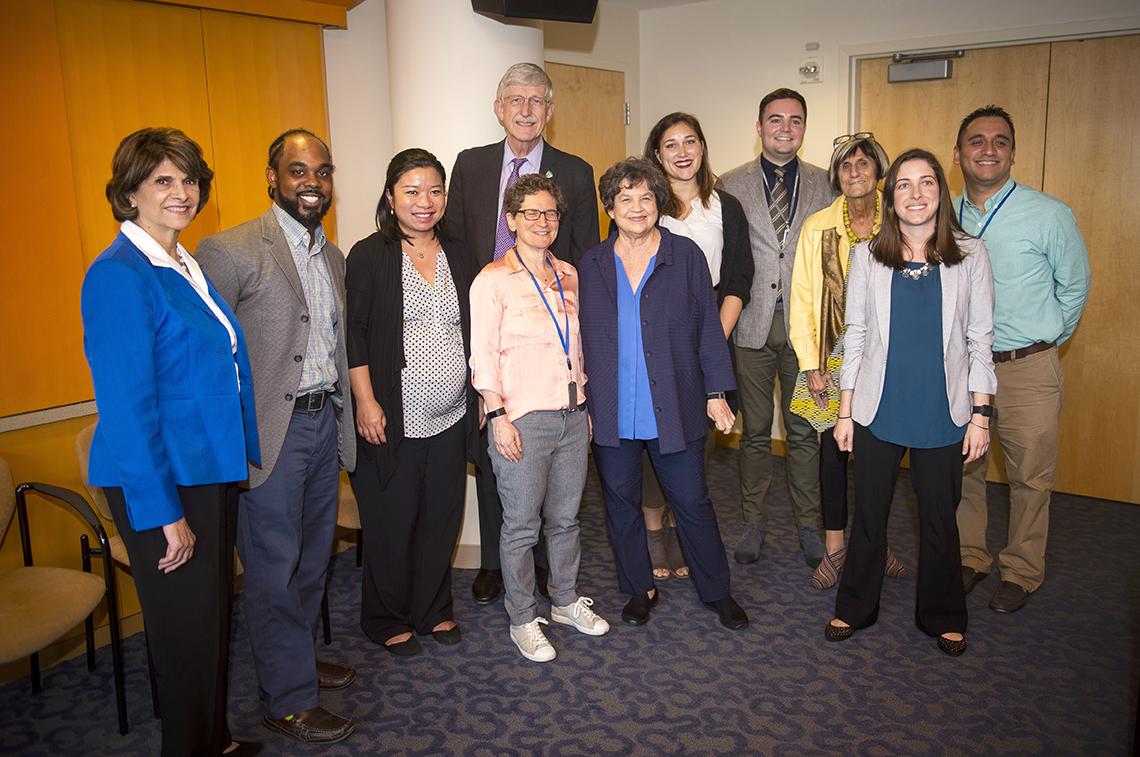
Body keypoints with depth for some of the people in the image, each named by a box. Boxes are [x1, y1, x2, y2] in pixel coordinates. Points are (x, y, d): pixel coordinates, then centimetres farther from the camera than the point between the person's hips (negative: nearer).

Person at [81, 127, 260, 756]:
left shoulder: (185, 266, 10)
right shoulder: (119, 275, -18)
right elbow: (126, 404, -21)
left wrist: (239, 454, 14)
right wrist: (164, 512, -20)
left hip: (209, 469, 9)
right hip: (160, 484, -9)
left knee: (214, 615, 20)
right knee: (186, 627, 6)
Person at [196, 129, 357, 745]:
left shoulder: (333, 256, 12)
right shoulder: (231, 250, -13)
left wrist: (348, 412, 13)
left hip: (324, 423, 7)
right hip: (270, 433, -7)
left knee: (313, 556, 19)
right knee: (274, 567, 4)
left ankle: (300, 656, 39)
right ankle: (288, 699, 18)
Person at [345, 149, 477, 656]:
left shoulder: (457, 256, 9)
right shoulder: (370, 256, -6)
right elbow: (354, 333, -8)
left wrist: (479, 398, 13)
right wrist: (366, 401, -14)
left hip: (451, 421, 5)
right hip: (392, 422, -4)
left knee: (441, 521, 14)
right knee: (391, 526, 7)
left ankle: (434, 610, 32)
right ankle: (388, 620, 26)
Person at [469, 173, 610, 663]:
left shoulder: (568, 275, 11)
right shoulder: (493, 279, -6)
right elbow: (483, 355, -9)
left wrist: (585, 404, 16)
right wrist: (498, 416, -15)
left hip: (572, 416, 5)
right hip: (523, 420, -5)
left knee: (565, 518, 16)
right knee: (521, 526, 3)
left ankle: (565, 601, 34)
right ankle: (523, 619, 20)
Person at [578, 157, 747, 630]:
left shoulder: (686, 255, 0)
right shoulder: (592, 264, 5)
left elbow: (708, 327, 1)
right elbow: (582, 339, 8)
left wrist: (716, 394, -2)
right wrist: (580, 405, 5)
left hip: (675, 410, -2)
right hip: (610, 414, 2)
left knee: (692, 503, 7)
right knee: (621, 504, 13)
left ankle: (717, 591, 26)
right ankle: (639, 589, 31)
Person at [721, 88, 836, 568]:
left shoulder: (824, 184, 6)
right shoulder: (732, 184, 3)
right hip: (752, 324, 0)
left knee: (805, 431, 9)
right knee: (755, 431, 9)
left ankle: (809, 524, 23)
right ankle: (754, 521, 23)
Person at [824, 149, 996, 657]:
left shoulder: (970, 256, -1)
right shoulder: (868, 257, 1)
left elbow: (980, 340, 2)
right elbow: (855, 336, 3)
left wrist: (980, 415, -1)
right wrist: (845, 411, 2)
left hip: (943, 415, 0)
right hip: (877, 411, 1)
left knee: (939, 520, 11)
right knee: (868, 515, 11)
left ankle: (943, 617, 32)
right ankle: (855, 608, 31)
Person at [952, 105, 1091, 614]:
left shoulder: (1050, 215, -5)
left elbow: (1074, 286, 5)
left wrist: (1043, 342, 7)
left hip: (1028, 368, -3)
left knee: (1030, 477, 4)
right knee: (961, 470, 10)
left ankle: (1021, 572, 21)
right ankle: (969, 559, 27)